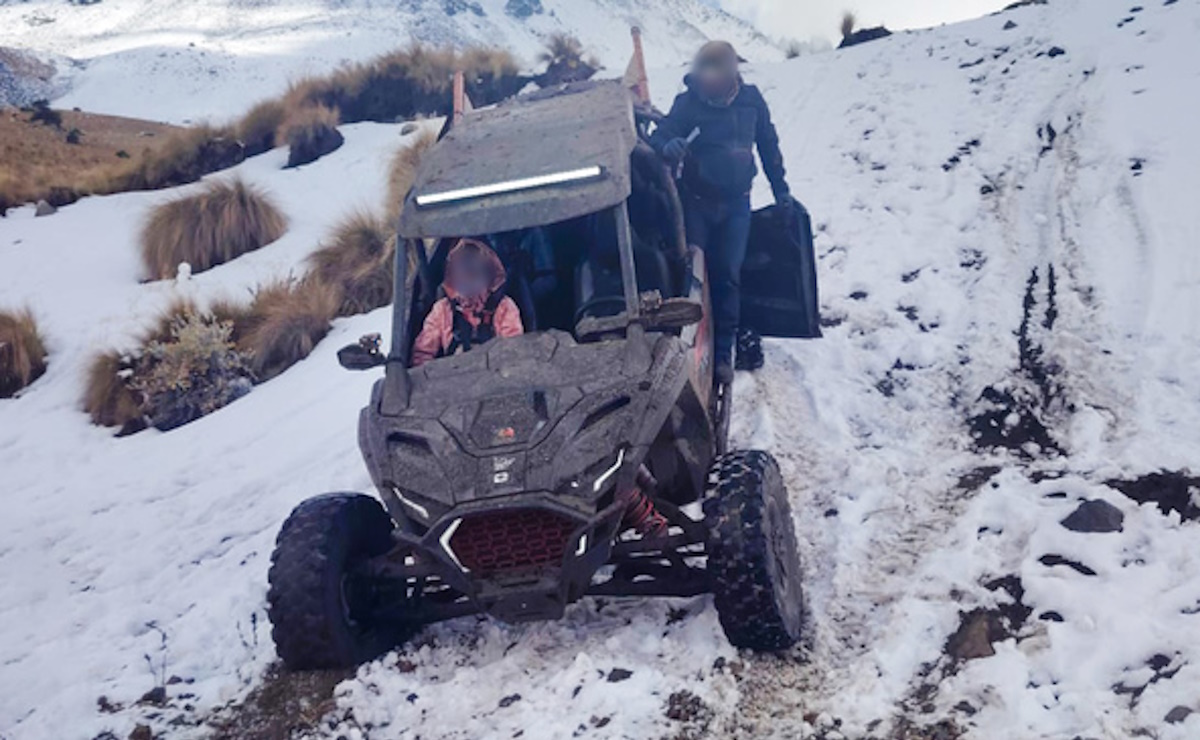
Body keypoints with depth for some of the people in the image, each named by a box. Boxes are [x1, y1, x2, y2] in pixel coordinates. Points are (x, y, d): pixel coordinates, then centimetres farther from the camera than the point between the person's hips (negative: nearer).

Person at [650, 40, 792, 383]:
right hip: (696, 203, -1)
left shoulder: (751, 100, -2)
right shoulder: (687, 103, -10)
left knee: (728, 277, 2)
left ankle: (723, 352, 8)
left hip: (736, 204, 2)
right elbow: (658, 136, -13)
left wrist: (780, 189, 13)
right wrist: (667, 146, -38)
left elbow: (768, 145, 9)